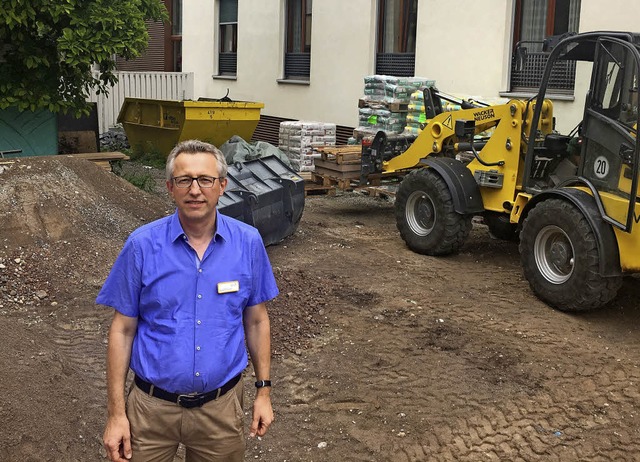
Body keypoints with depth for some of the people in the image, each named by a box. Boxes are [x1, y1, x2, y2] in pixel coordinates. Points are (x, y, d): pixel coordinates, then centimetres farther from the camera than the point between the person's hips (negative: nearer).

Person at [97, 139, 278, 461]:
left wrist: (263, 391, 5)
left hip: (220, 407, 1)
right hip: (152, 407, -1)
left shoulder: (248, 242, -6)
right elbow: (123, 329, -5)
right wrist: (116, 413, -5)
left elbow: (256, 320, 4)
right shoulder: (142, 245, -10)